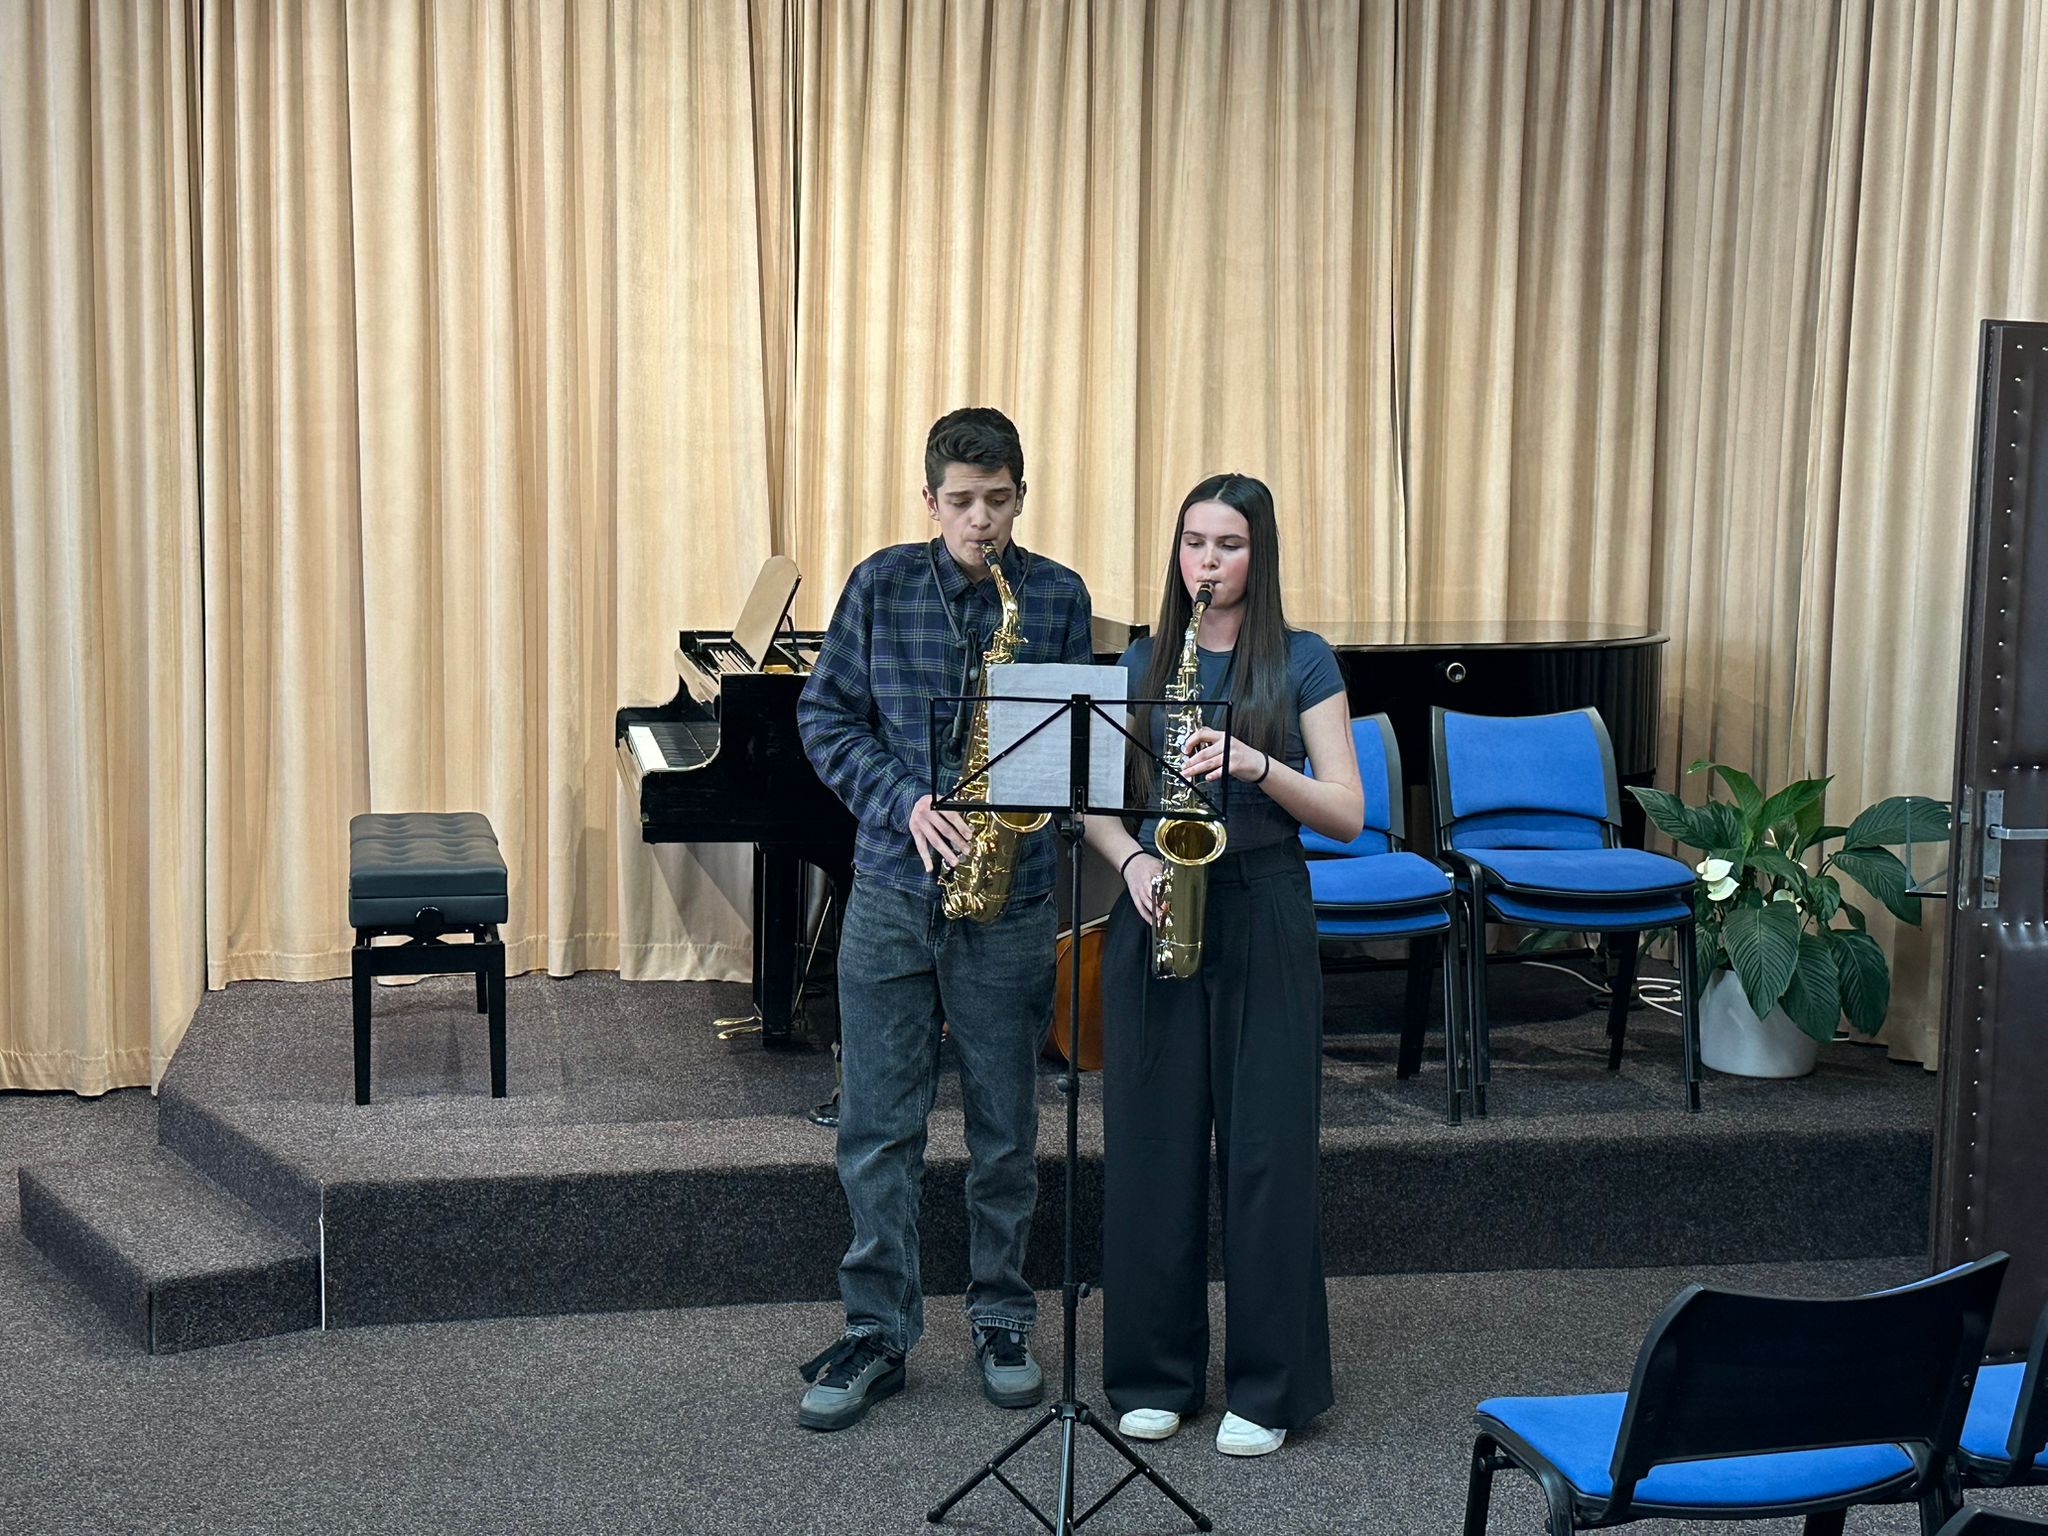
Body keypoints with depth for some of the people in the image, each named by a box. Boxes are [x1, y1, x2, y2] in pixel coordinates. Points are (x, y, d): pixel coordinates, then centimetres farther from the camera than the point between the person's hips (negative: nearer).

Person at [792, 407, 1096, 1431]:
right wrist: (906, 804, -13)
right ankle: (877, 1332, 14)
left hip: (1011, 897, 0)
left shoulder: (1057, 597, 1)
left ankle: (1001, 1318, 26)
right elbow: (826, 715, 1)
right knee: (876, 1128, 3)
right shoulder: (881, 586, 1)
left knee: (1005, 1131, 10)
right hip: (892, 891, 0)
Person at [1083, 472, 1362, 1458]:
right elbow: (1094, 800, 9)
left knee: (1266, 1151, -1)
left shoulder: (1301, 662, 1)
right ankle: (1154, 1374, 17)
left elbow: (1347, 814, -4)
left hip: (1263, 920, -2)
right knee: (1152, 1146, 4)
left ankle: (1268, 1386, 10)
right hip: (1155, 917, 3)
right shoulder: (1142, 664, 9)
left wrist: (1255, 765, -19)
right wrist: (1131, 859, -12)